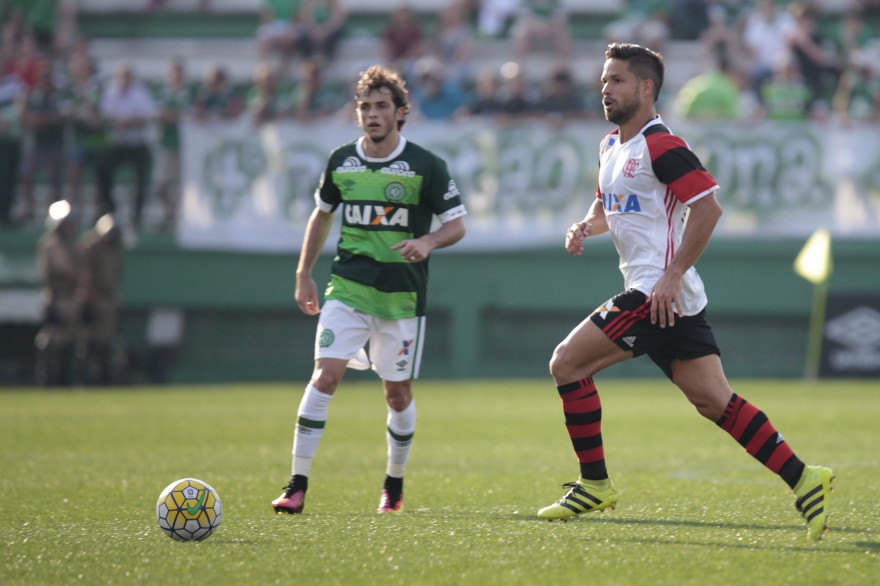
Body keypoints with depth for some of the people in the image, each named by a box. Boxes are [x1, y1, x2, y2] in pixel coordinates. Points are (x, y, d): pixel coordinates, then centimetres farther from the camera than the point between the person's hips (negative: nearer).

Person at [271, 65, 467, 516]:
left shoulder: (426, 166, -6)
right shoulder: (341, 162, 3)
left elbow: (456, 225, -2)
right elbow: (322, 214, 19)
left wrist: (427, 242, -23)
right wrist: (303, 275, 16)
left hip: (402, 294, -1)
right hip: (348, 288, 1)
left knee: (398, 392, 6)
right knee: (325, 374, -14)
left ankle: (394, 485, 27)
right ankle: (298, 485, -14)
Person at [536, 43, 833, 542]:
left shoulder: (660, 146, -13)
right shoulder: (612, 148, 17)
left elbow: (708, 206, -20)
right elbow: (608, 207, 32)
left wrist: (672, 276, -22)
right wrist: (586, 226, 9)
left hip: (661, 293, -9)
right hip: (654, 294, 9)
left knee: (567, 364, -7)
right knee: (715, 401, 5)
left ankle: (594, 484, 0)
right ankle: (802, 479, 2)